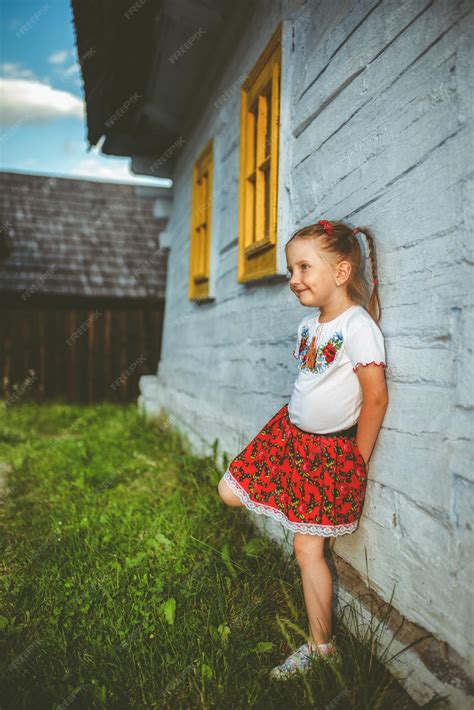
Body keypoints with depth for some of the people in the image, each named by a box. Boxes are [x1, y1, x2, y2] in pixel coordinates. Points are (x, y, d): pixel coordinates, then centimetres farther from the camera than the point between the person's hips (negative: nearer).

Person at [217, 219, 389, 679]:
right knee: (230, 492, 8)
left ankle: (322, 645, 25)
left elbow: (376, 397, -20)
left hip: (331, 448, -7)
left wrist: (357, 462, -12)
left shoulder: (357, 326, -21)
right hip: (289, 432, 8)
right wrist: (297, 419, 13)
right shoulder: (309, 324, 3)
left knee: (307, 549, 2)